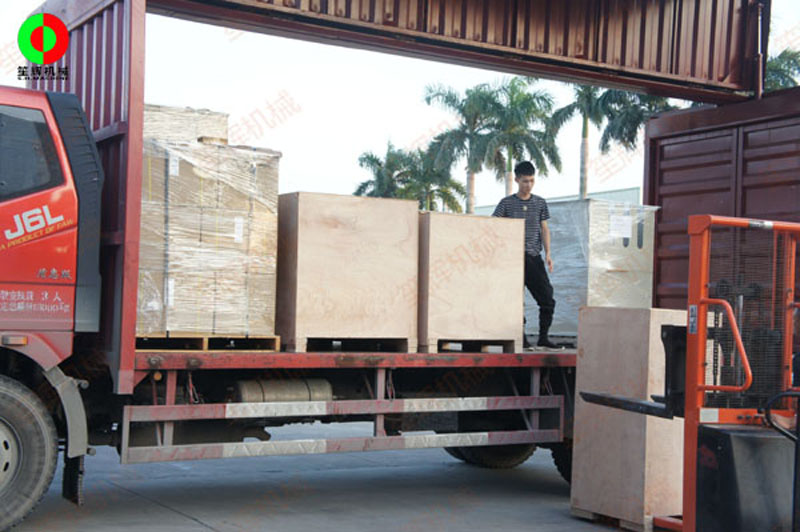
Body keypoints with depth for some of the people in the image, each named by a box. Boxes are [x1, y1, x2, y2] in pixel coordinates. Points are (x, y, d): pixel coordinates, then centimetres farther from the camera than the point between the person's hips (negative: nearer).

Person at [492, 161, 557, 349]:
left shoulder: (540, 203, 12)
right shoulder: (506, 203, 4)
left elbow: (544, 229, 12)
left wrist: (548, 253, 2)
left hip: (534, 257, 2)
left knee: (547, 298, -6)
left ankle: (543, 337, 1)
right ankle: (521, 338, 4)